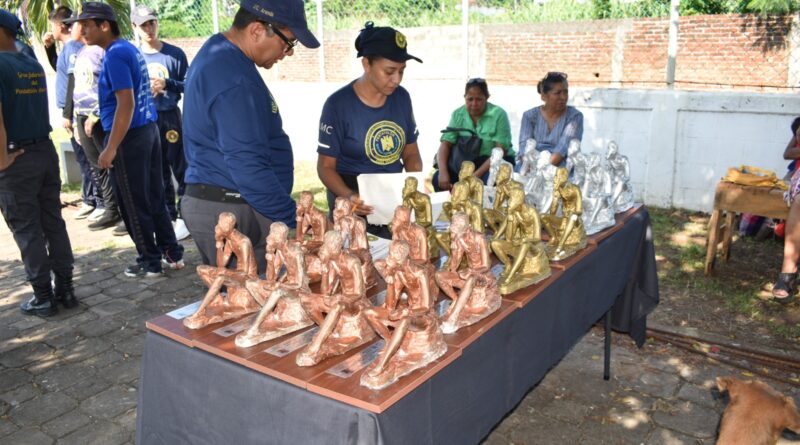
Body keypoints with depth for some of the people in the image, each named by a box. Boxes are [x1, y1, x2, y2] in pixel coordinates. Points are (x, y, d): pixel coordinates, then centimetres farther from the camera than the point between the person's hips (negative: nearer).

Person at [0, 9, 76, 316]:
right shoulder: (34, 65, 10)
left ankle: (43, 298, 7)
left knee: (27, 231, 2)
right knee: (53, 223, 11)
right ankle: (65, 289, 16)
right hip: (46, 151, 6)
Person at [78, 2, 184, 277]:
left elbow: (126, 104, -22)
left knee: (134, 205, 1)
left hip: (129, 136, -9)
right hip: (148, 129, 9)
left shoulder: (115, 55, -15)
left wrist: (111, 148, -22)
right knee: (154, 198, 15)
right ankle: (172, 253, 22)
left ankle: (151, 263, 11)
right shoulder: (131, 49, 14)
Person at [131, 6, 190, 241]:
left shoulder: (175, 54, -2)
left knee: (180, 168, -1)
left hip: (171, 117, -3)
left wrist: (166, 84, -17)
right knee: (158, 171, 10)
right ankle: (169, 217, 20)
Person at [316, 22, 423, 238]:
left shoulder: (402, 97, 3)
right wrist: (348, 196, -26)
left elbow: (411, 153, 11)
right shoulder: (338, 104, -11)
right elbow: (326, 166, -8)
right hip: (356, 199, -4)